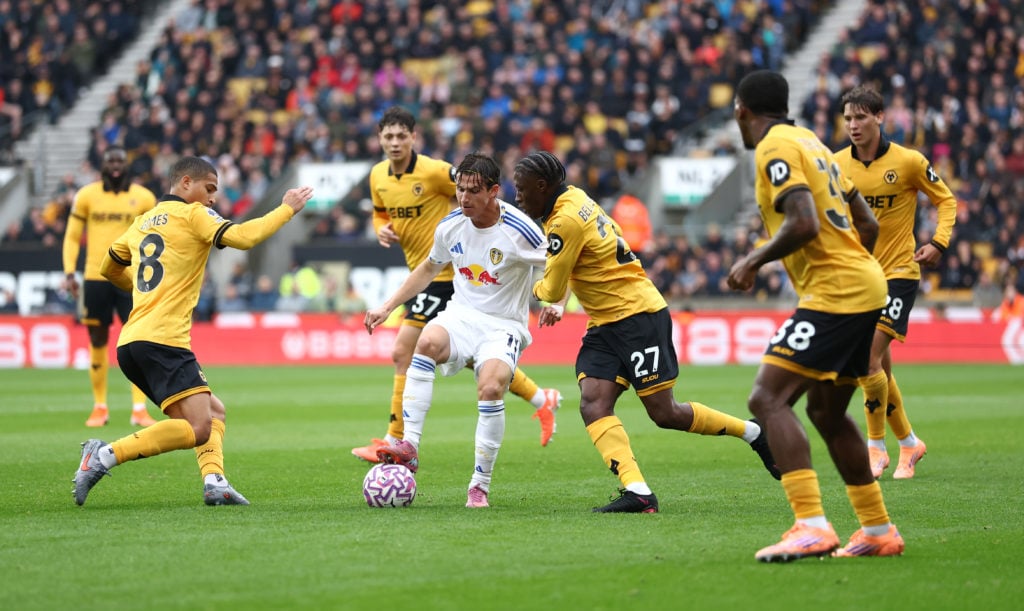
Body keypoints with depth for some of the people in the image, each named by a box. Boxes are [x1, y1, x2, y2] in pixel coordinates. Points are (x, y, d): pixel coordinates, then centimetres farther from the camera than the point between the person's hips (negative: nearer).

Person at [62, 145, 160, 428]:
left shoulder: (144, 198, 3)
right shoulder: (86, 195, 3)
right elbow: (72, 236, 7)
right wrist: (69, 272, -2)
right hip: (95, 278, 1)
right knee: (98, 343, 6)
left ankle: (139, 409, -5)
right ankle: (100, 407, 16)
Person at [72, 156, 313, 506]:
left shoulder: (143, 222, 22)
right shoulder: (191, 214, 0)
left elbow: (109, 268, 34)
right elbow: (243, 237, -13)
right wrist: (287, 209, -1)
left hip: (131, 343, 9)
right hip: (162, 340, -9)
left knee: (214, 412, 16)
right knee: (198, 428, -17)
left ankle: (214, 482, -4)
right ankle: (105, 456, -22)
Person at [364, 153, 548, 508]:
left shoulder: (519, 232, -14)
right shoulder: (451, 226, 1)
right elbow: (429, 268, 20)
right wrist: (388, 306, 15)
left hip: (504, 326, -4)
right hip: (461, 315, 4)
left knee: (491, 388, -31)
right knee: (428, 342, -32)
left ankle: (480, 486, -13)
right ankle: (408, 447, -35)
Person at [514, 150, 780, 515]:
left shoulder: (566, 221, -19)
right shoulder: (574, 199, 11)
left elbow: (552, 289, -13)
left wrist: (537, 289, 9)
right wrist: (559, 302, 19)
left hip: (639, 314, -10)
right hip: (605, 323, 10)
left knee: (664, 413, -5)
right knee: (592, 404, -10)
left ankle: (754, 433, 14)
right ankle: (637, 492, -22)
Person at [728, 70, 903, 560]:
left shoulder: (774, 148, -9)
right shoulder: (810, 142, 19)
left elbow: (803, 223, -23)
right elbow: (867, 224, 21)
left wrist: (753, 260, -11)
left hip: (833, 293, -10)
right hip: (865, 286, 10)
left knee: (767, 399, -16)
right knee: (827, 412, 21)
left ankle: (812, 527, -27)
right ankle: (878, 530, 27)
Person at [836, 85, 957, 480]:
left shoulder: (908, 162, -9)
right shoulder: (837, 165, 1)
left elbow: (946, 199, 3)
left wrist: (938, 242, -11)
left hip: (898, 273, -4)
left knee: (870, 361, -17)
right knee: (880, 367, 9)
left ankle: (875, 448, -4)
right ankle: (909, 443, 27)